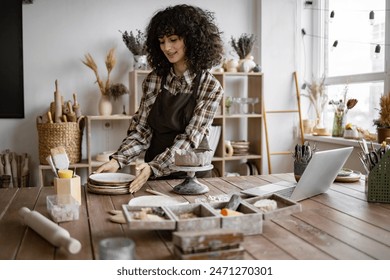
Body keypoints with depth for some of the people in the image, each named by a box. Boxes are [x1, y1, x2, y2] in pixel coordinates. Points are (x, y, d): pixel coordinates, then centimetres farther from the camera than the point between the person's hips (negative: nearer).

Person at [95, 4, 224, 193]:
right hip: (155, 176, 2)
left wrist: (153, 167, -27)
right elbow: (141, 131, 1)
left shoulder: (210, 87, -8)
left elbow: (190, 139, -14)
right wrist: (117, 160, -15)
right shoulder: (153, 80, 1)